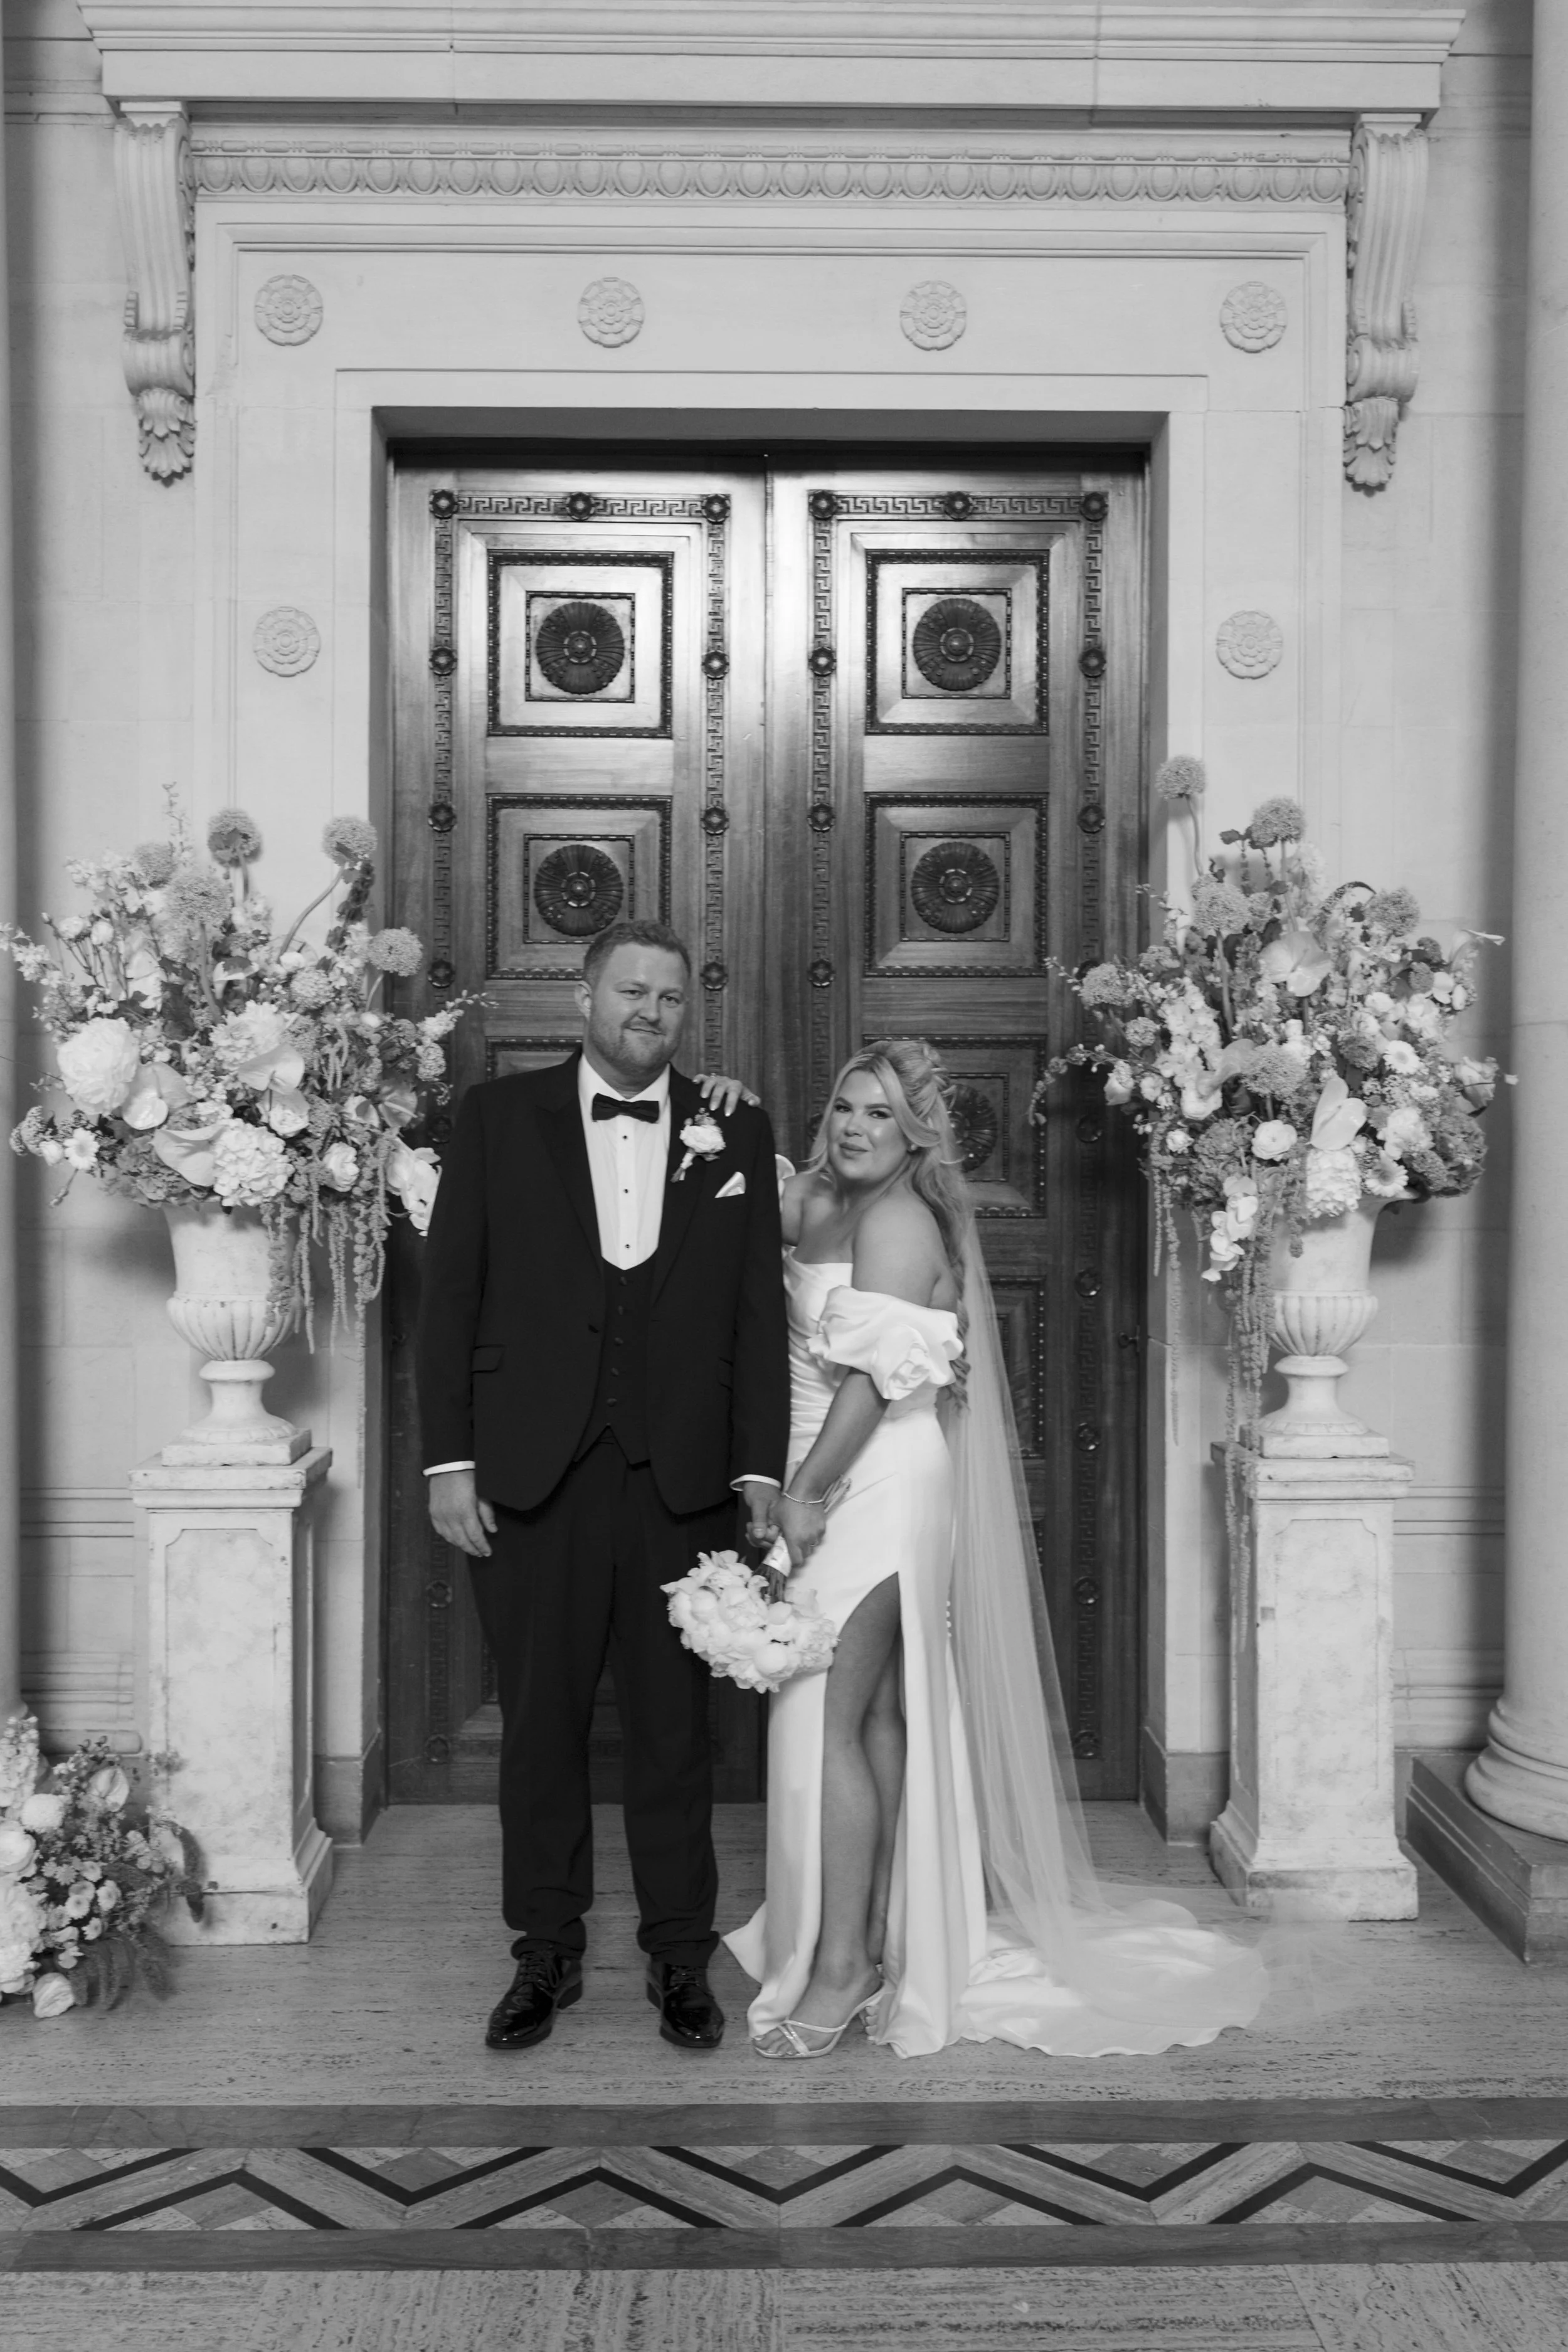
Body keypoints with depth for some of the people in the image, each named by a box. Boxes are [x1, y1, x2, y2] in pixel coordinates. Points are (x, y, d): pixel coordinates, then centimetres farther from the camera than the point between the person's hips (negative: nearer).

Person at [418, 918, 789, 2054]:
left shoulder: (735, 1132, 6)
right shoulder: (499, 1117, 3)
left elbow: (758, 1309, 5)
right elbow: (451, 1295, 2)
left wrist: (760, 1467, -1)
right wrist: (448, 1459, -4)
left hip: (682, 1481, 1)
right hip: (532, 1477, 0)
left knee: (675, 1725, 9)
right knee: (542, 1722, 9)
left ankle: (681, 1957, 24)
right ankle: (548, 1952, 26)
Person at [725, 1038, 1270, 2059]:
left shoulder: (896, 1219, -12)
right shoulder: (821, 1205, 16)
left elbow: (877, 1377, -19)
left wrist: (805, 1493, -19)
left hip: (878, 1488, -9)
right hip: (853, 1492, 9)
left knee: (827, 1722, -9)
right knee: (878, 1717, 14)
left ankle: (842, 1967, -2)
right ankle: (879, 1936, 23)